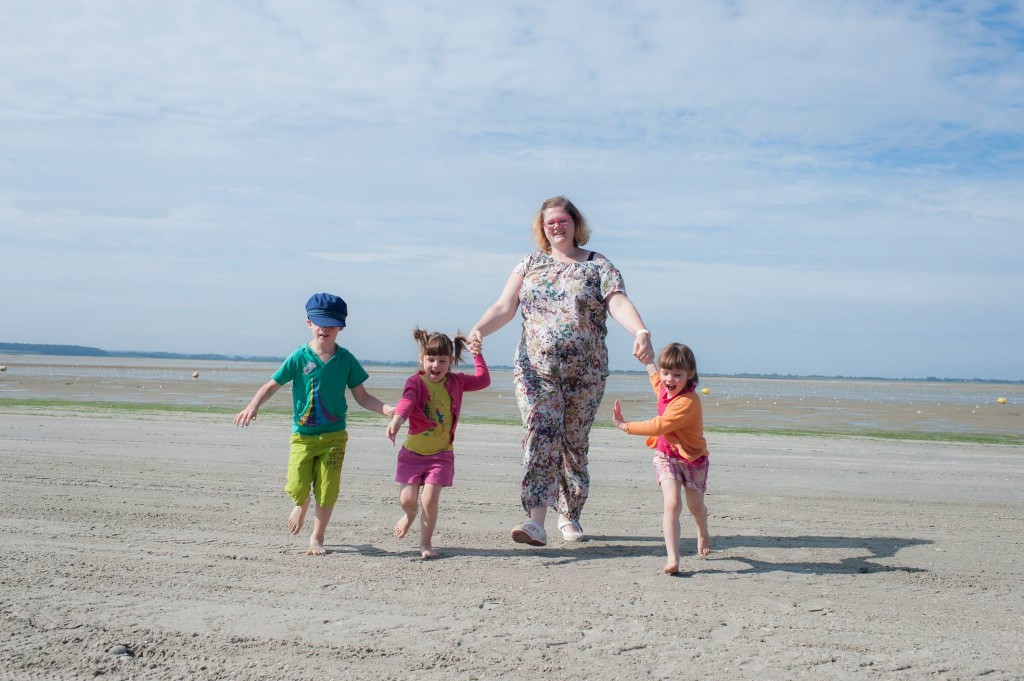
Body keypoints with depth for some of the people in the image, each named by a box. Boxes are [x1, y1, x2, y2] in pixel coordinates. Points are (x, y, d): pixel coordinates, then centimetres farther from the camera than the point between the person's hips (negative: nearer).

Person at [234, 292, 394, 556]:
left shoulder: (346, 360, -1)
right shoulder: (299, 357, -5)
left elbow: (362, 397, 4)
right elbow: (272, 385, -1)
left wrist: (387, 409, -11)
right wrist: (253, 406, -18)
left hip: (333, 436, 1)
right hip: (302, 435, -1)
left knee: (327, 490, 2)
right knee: (297, 487, -4)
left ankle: (317, 538, 21)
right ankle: (301, 505, 34)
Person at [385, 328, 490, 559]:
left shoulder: (455, 382, 3)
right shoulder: (416, 382, -11)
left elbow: (483, 380, 15)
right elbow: (407, 401, -32)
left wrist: (477, 355, 8)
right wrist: (397, 418, -51)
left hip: (441, 454, 1)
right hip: (413, 452, -1)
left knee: (430, 499, -9)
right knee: (407, 499, 1)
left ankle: (425, 542, 12)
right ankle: (410, 515, 40)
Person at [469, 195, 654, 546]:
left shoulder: (598, 265, 4)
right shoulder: (529, 264, 11)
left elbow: (619, 303, -12)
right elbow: (505, 307, 2)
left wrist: (640, 332, -32)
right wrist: (478, 329, -18)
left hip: (585, 373, -1)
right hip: (535, 369, 1)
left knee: (574, 443, 6)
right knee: (540, 438, -12)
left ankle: (569, 515, 23)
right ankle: (536, 521, -19)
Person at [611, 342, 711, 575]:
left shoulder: (688, 402, -30)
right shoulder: (663, 388, -5)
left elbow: (659, 426, -34)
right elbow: (654, 374, 23)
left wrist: (625, 426, -30)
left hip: (692, 458, -4)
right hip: (666, 455, 4)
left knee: (695, 506, 20)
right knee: (672, 504, -17)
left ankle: (703, 534, 54)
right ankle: (672, 558, -18)